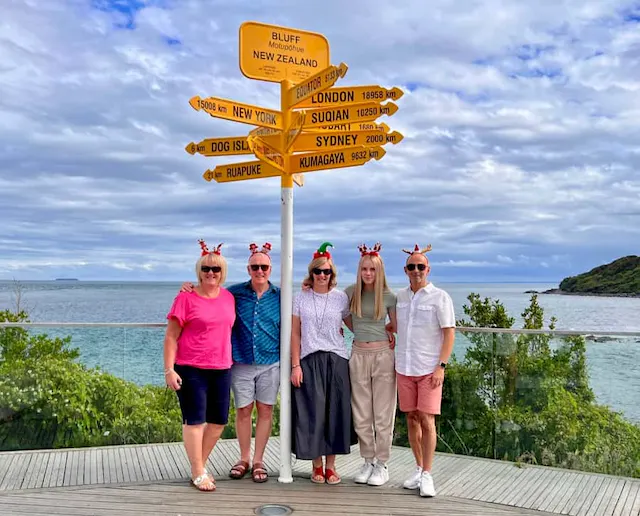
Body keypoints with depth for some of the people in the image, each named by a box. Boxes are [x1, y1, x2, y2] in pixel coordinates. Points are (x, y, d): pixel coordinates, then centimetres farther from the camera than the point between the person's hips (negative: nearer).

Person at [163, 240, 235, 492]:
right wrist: (169, 369, -13)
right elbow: (171, 337, -7)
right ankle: (198, 473, 12)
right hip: (191, 369, -5)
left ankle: (200, 464, 29)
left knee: (219, 421, 11)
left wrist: (231, 359, 16)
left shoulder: (229, 297, 8)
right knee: (195, 420, 0)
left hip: (222, 369, 6)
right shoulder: (186, 298, -7)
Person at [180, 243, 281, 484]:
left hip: (270, 364, 0)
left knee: (265, 411, 5)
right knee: (243, 410, 8)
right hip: (241, 363, 0)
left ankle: (258, 461, 18)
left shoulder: (279, 296, 1)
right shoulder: (236, 292, 1)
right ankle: (244, 458, 25)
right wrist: (191, 288, -9)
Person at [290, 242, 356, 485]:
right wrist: (295, 365, -3)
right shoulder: (301, 297, 4)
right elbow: (295, 334, 3)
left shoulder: (340, 297, 5)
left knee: (335, 412, 3)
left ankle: (331, 466, 16)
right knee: (311, 413, 0)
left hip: (336, 360, 1)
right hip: (309, 361, -1)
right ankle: (317, 466, 14)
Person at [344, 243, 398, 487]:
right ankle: (368, 462, 20)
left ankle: (381, 464, 13)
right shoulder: (350, 292, 3)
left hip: (383, 355, -2)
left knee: (383, 414, 2)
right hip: (358, 355, 2)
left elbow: (398, 328, 4)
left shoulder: (388, 296, -2)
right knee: (361, 414, 8)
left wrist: (401, 358, 1)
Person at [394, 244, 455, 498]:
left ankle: (427, 475, 3)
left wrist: (441, 366, -14)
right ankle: (419, 469, 23)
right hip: (404, 369, 5)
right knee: (411, 420, 10)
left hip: (429, 370, -4)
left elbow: (449, 333, -7)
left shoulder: (440, 297, -4)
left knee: (426, 421, -7)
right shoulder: (399, 297, 9)